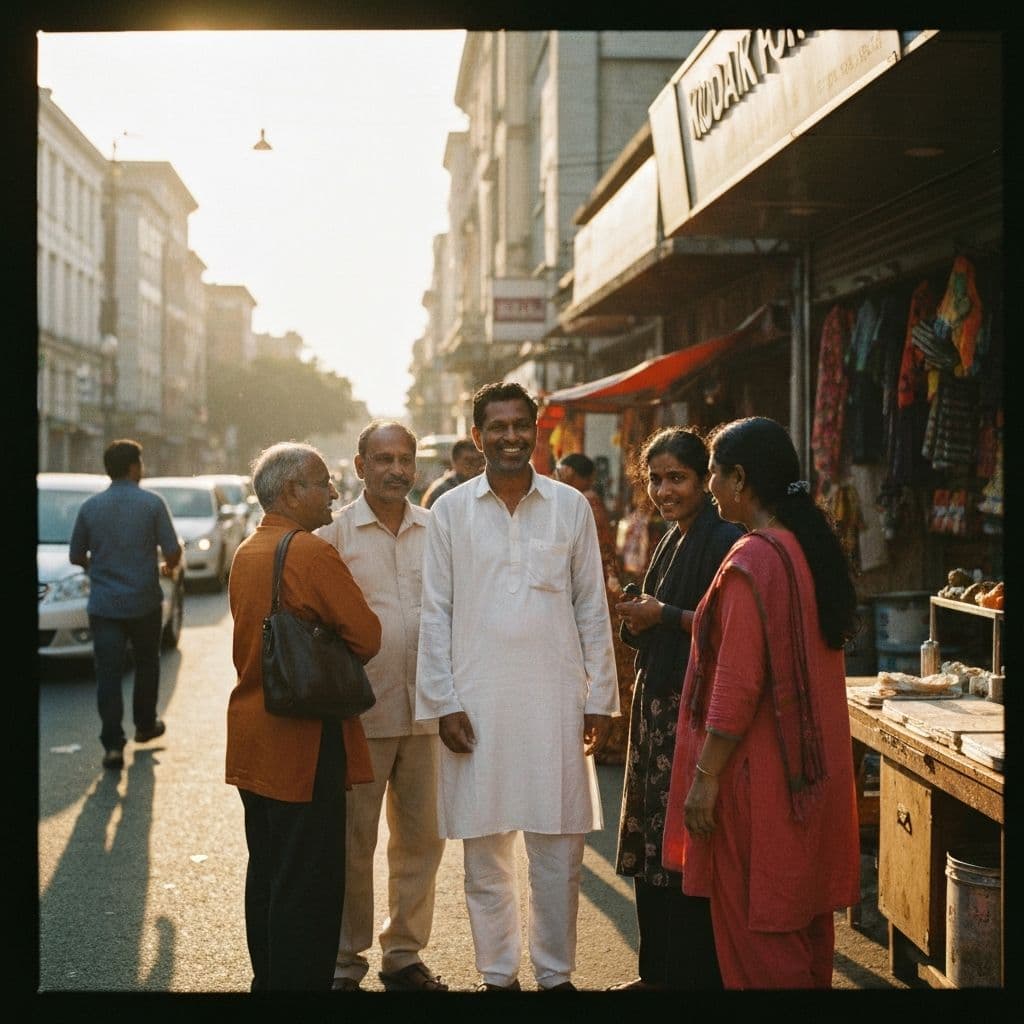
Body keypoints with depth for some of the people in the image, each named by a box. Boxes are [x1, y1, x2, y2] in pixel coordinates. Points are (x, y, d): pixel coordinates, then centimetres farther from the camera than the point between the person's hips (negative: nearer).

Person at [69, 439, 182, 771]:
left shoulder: (90, 506, 0)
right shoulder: (152, 503, -8)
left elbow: (76, 556, 7)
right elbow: (173, 551, -11)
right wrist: (168, 567, 12)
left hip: (104, 604, 1)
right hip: (144, 602, -1)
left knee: (108, 674, 0)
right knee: (146, 664, 20)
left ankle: (112, 745, -8)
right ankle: (145, 725, 33)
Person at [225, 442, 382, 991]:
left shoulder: (245, 553, 11)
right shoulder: (312, 553, -17)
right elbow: (367, 636, -15)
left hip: (253, 734, 9)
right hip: (305, 738, -9)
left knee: (266, 870, 17)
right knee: (309, 882, -2)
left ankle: (268, 980, 27)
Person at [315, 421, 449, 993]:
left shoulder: (437, 530, 7)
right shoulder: (335, 533, -2)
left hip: (424, 711, 3)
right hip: (360, 713, -3)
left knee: (422, 838, 11)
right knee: (353, 841, 5)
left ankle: (405, 955, 25)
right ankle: (345, 963, 18)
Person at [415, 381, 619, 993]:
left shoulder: (571, 507, 4)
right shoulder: (450, 511, 3)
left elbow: (593, 610, 7)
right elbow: (436, 614, 4)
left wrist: (600, 698, 3)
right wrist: (444, 702, -3)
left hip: (555, 700, 0)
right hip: (476, 703, 0)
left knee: (559, 849, 4)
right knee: (485, 849, 7)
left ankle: (556, 974, 19)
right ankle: (497, 975, 20)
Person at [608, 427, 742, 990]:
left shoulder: (724, 540, -12)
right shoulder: (672, 541, 16)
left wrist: (665, 615, -17)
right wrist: (635, 623, 3)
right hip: (657, 701, 9)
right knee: (652, 845, 12)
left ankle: (697, 974, 5)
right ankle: (658, 970, 22)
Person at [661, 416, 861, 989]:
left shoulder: (753, 561, -20)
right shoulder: (814, 548, 7)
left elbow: (738, 684, -22)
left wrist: (704, 776, -16)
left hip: (762, 772, -9)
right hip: (814, 765, 9)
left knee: (756, 925, 2)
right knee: (806, 911, 17)